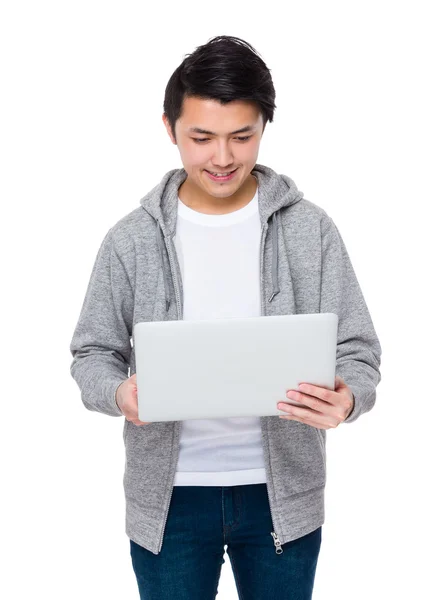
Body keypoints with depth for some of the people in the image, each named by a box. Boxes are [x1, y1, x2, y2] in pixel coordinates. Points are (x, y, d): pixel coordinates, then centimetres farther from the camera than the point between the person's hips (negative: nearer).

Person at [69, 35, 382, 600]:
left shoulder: (310, 229, -5)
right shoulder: (132, 238, -5)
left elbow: (357, 349, -3)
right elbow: (92, 351, 2)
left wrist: (347, 398, -25)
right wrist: (119, 392, -20)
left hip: (282, 490, 1)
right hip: (168, 495, 0)